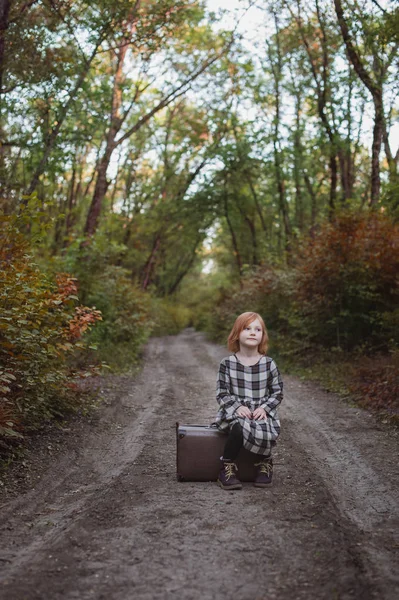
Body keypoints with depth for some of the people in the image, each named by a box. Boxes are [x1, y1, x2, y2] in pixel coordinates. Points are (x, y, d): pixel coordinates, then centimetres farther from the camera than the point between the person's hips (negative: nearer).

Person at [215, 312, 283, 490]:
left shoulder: (268, 364, 4)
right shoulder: (227, 363, 1)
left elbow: (277, 392, 9)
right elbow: (221, 393, 1)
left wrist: (264, 408, -9)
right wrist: (237, 407, -17)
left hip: (261, 414, 1)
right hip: (234, 413, -1)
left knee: (265, 432, -32)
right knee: (238, 427, -36)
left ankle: (265, 462, 3)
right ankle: (227, 468, -13)